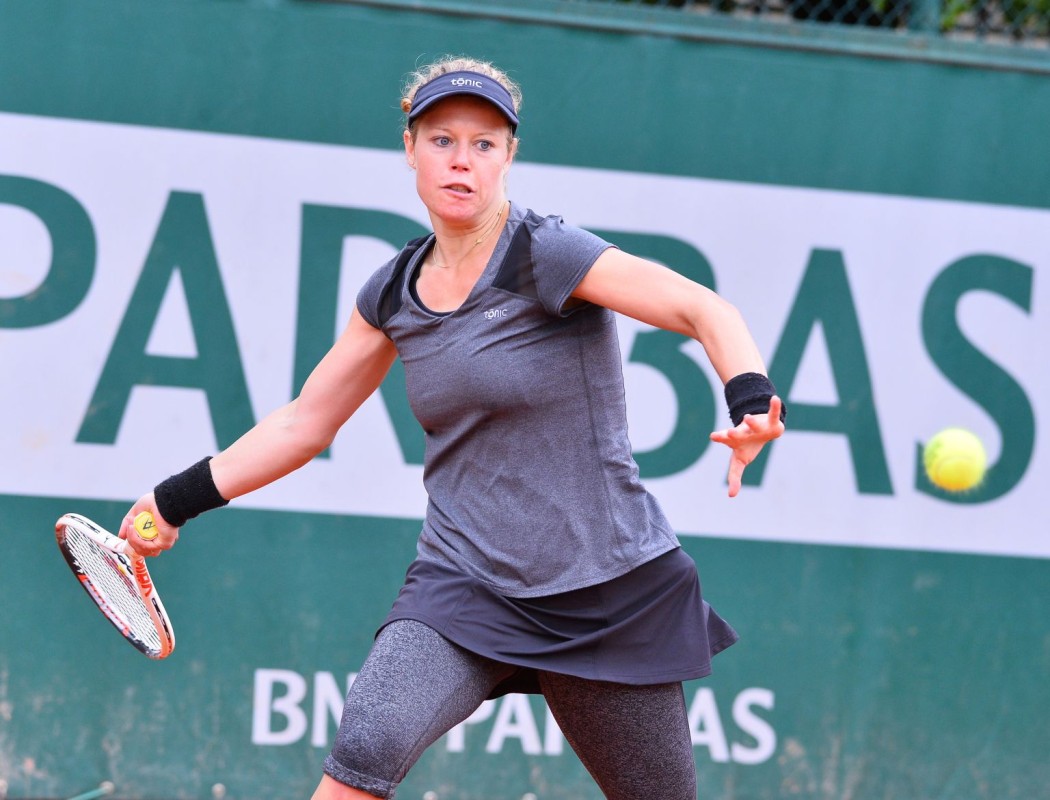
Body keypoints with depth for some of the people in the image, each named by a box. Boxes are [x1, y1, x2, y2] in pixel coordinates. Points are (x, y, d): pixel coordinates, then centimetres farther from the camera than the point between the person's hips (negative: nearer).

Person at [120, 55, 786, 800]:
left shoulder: (546, 254, -12)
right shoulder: (395, 293, 5)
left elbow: (706, 310, -19)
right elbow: (306, 422, 16)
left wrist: (751, 400, -38)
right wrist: (177, 500, 15)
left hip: (609, 594, -3)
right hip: (464, 589, 3)